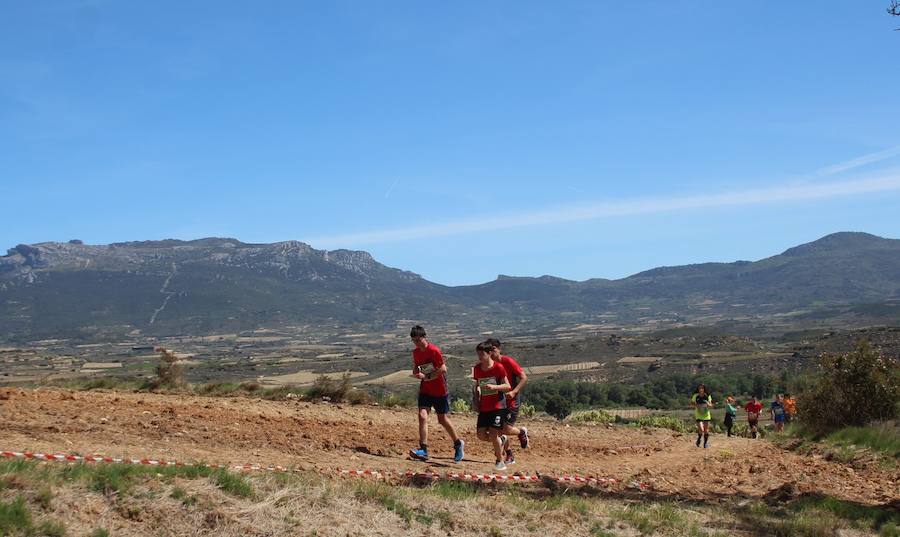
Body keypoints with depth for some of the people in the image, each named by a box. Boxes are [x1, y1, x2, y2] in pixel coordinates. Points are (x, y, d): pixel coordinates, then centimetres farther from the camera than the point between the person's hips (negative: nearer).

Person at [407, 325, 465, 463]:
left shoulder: (434, 350, -16)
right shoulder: (415, 352, 4)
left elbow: (443, 369, -19)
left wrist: (426, 376, -23)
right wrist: (416, 373, -7)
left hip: (440, 390, -5)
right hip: (425, 390, 5)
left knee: (443, 419, 5)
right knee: (422, 416, -13)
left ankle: (458, 444, 28)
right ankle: (423, 450, -15)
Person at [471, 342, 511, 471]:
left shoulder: (498, 367, -10)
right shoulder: (476, 369, 4)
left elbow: (507, 386, -9)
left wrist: (494, 387, -25)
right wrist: (476, 398, 5)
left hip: (498, 406, -5)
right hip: (484, 407, 5)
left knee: (493, 434, -12)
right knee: (481, 435, -3)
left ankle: (500, 461, 5)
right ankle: (500, 441, 26)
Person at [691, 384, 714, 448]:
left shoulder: (708, 396, -2)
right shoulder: (695, 396, -6)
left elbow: (711, 405, 3)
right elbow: (691, 404, 6)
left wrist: (708, 404, -20)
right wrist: (695, 405, -15)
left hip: (706, 415, 2)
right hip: (698, 415, -2)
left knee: (706, 430, 6)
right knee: (701, 430, -15)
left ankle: (706, 442, 24)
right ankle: (699, 438, 15)